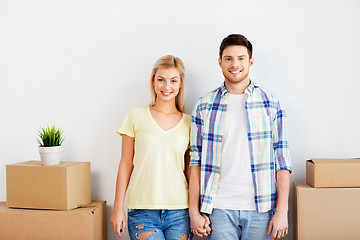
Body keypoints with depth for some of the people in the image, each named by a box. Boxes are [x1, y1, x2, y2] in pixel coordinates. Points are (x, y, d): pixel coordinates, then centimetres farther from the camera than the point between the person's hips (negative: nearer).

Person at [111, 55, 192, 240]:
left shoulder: (188, 123, 6)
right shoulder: (137, 117, 2)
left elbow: (190, 170, 10)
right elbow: (126, 164, 4)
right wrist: (118, 208, 4)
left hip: (179, 211, 2)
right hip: (142, 211, -2)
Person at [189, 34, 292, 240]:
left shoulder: (271, 103, 3)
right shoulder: (204, 105, 4)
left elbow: (282, 159, 1)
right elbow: (196, 160, 4)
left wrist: (282, 211, -5)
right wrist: (194, 211, 0)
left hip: (261, 208, 0)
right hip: (220, 208, 0)